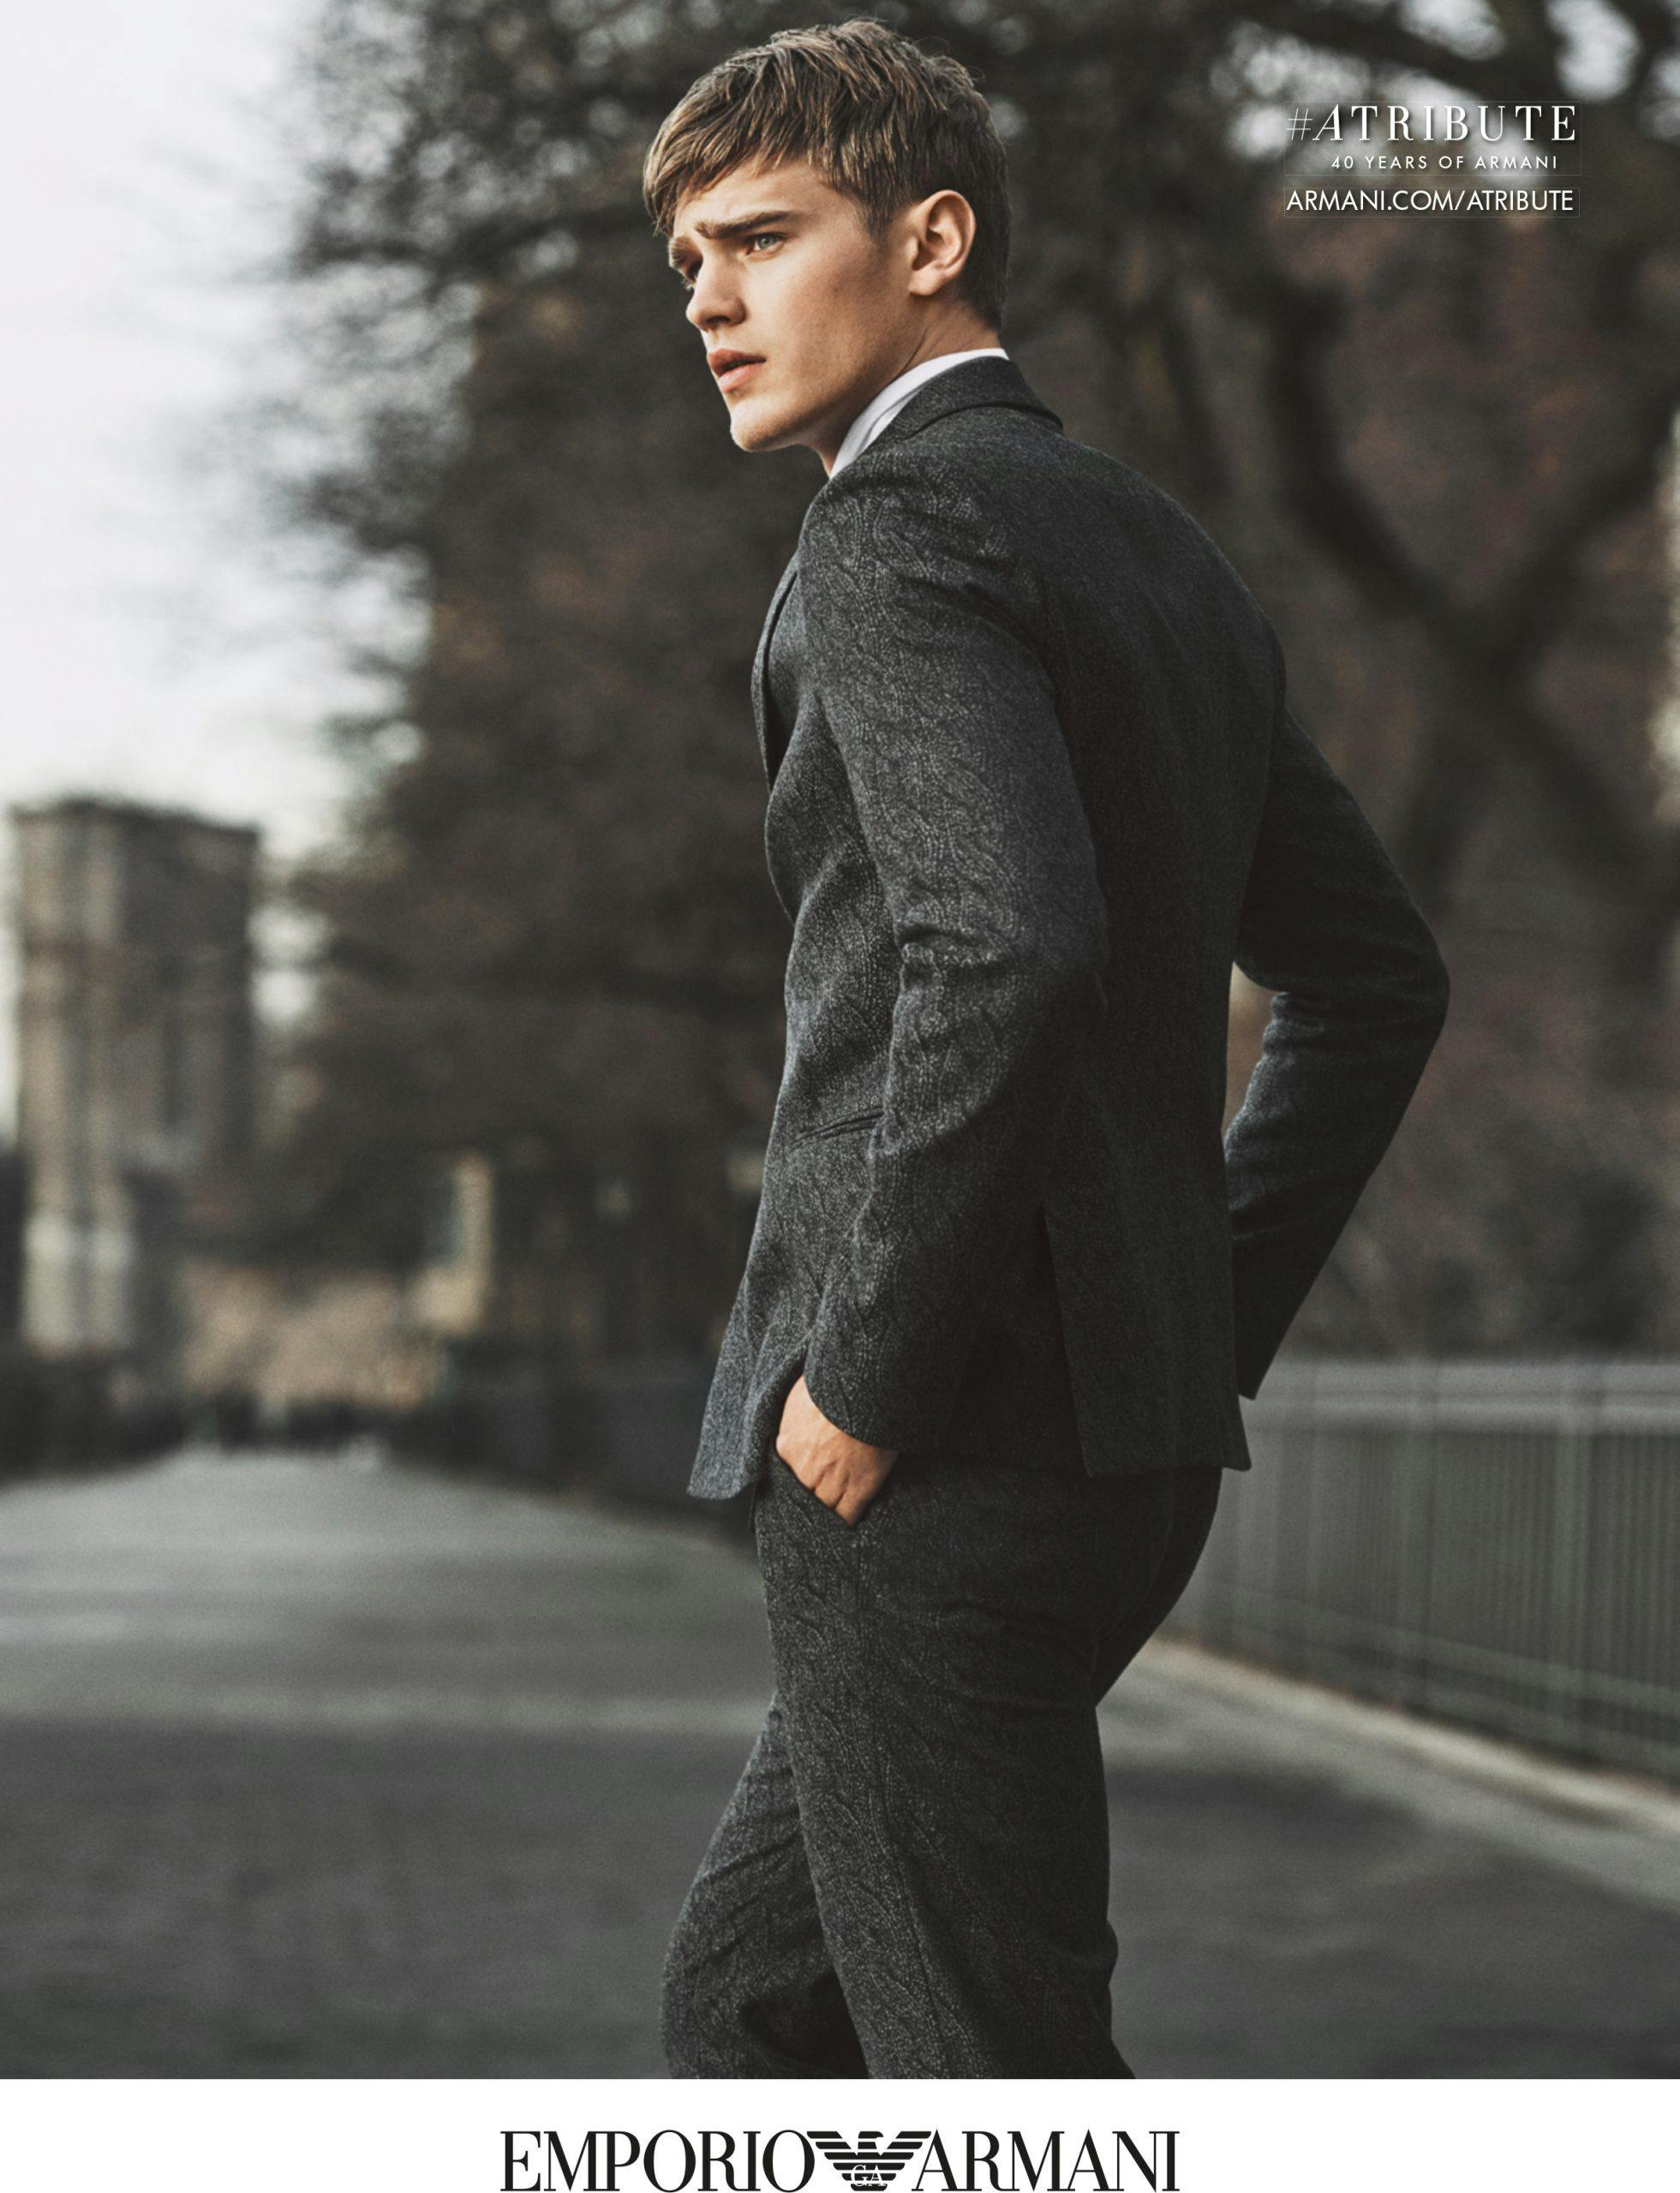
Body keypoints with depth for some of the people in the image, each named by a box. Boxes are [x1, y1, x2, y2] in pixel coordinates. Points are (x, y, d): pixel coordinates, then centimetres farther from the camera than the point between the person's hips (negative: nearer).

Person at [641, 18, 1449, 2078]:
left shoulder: (898, 525, -11)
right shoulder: (1164, 553, 17)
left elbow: (1010, 944, -27)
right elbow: (1376, 974, 23)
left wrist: (863, 1380, -18)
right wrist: (1207, 1322, 19)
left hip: (950, 1446, -9)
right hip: (1125, 1434, 9)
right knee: (746, 2000, 18)